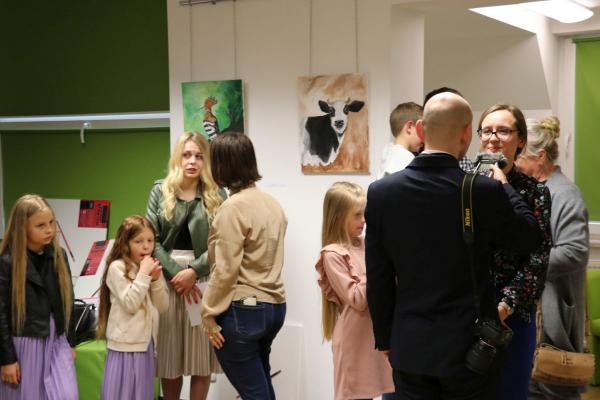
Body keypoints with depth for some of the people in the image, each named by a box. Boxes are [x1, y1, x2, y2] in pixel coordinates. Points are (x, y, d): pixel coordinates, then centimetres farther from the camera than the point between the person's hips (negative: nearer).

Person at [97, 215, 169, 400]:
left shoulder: (151, 267, 10)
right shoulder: (117, 267, -11)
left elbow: (162, 306, 7)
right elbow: (130, 304, -18)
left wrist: (156, 279, -7)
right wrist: (143, 274, -17)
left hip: (146, 341, 6)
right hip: (126, 343, -6)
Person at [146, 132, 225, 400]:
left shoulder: (217, 195, 4)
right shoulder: (160, 191, 7)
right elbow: (151, 239, -1)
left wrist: (194, 271, -15)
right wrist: (176, 273, -10)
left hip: (203, 280, -1)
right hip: (167, 279, 1)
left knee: (202, 355, 3)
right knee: (169, 355, 6)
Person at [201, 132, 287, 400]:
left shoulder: (234, 207, -16)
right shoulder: (271, 203, 7)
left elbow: (226, 270, -17)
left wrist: (209, 315, -8)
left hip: (243, 310, -8)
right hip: (274, 305, 8)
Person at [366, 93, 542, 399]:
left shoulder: (381, 192, -7)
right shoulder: (485, 191, -16)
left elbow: (378, 279, -1)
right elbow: (530, 239, 3)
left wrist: (385, 338, 11)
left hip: (409, 348, 2)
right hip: (468, 347, -2)